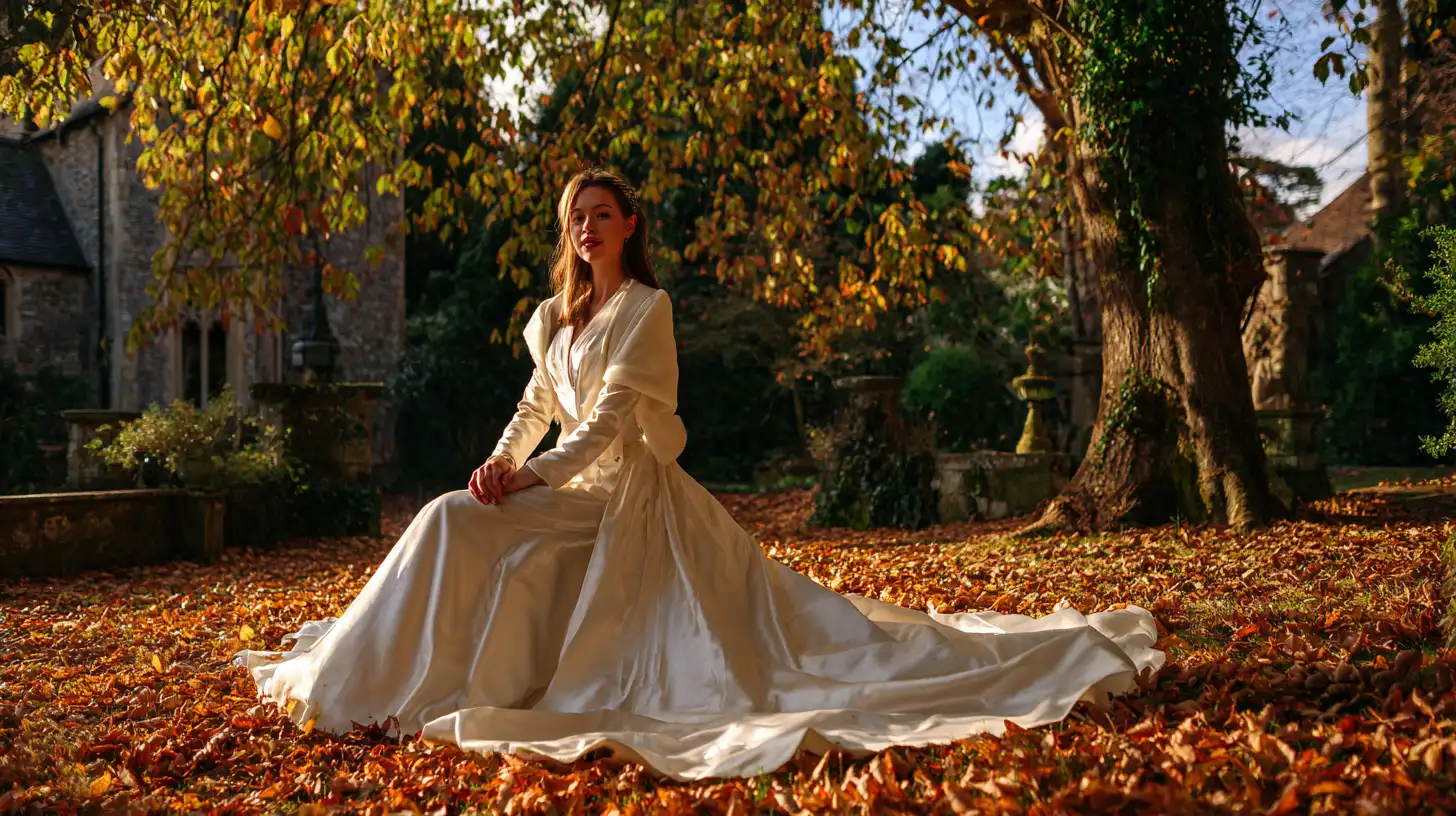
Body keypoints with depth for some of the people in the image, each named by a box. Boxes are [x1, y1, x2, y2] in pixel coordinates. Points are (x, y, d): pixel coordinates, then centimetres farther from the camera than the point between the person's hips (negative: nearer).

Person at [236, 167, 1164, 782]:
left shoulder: (647, 306, -8)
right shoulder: (557, 316, 17)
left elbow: (612, 416, -16)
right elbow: (538, 405, 14)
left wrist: (535, 474, -22)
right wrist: (502, 460, -5)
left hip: (627, 493, -8)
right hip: (577, 488, 8)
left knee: (458, 526, -20)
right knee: (452, 522, -7)